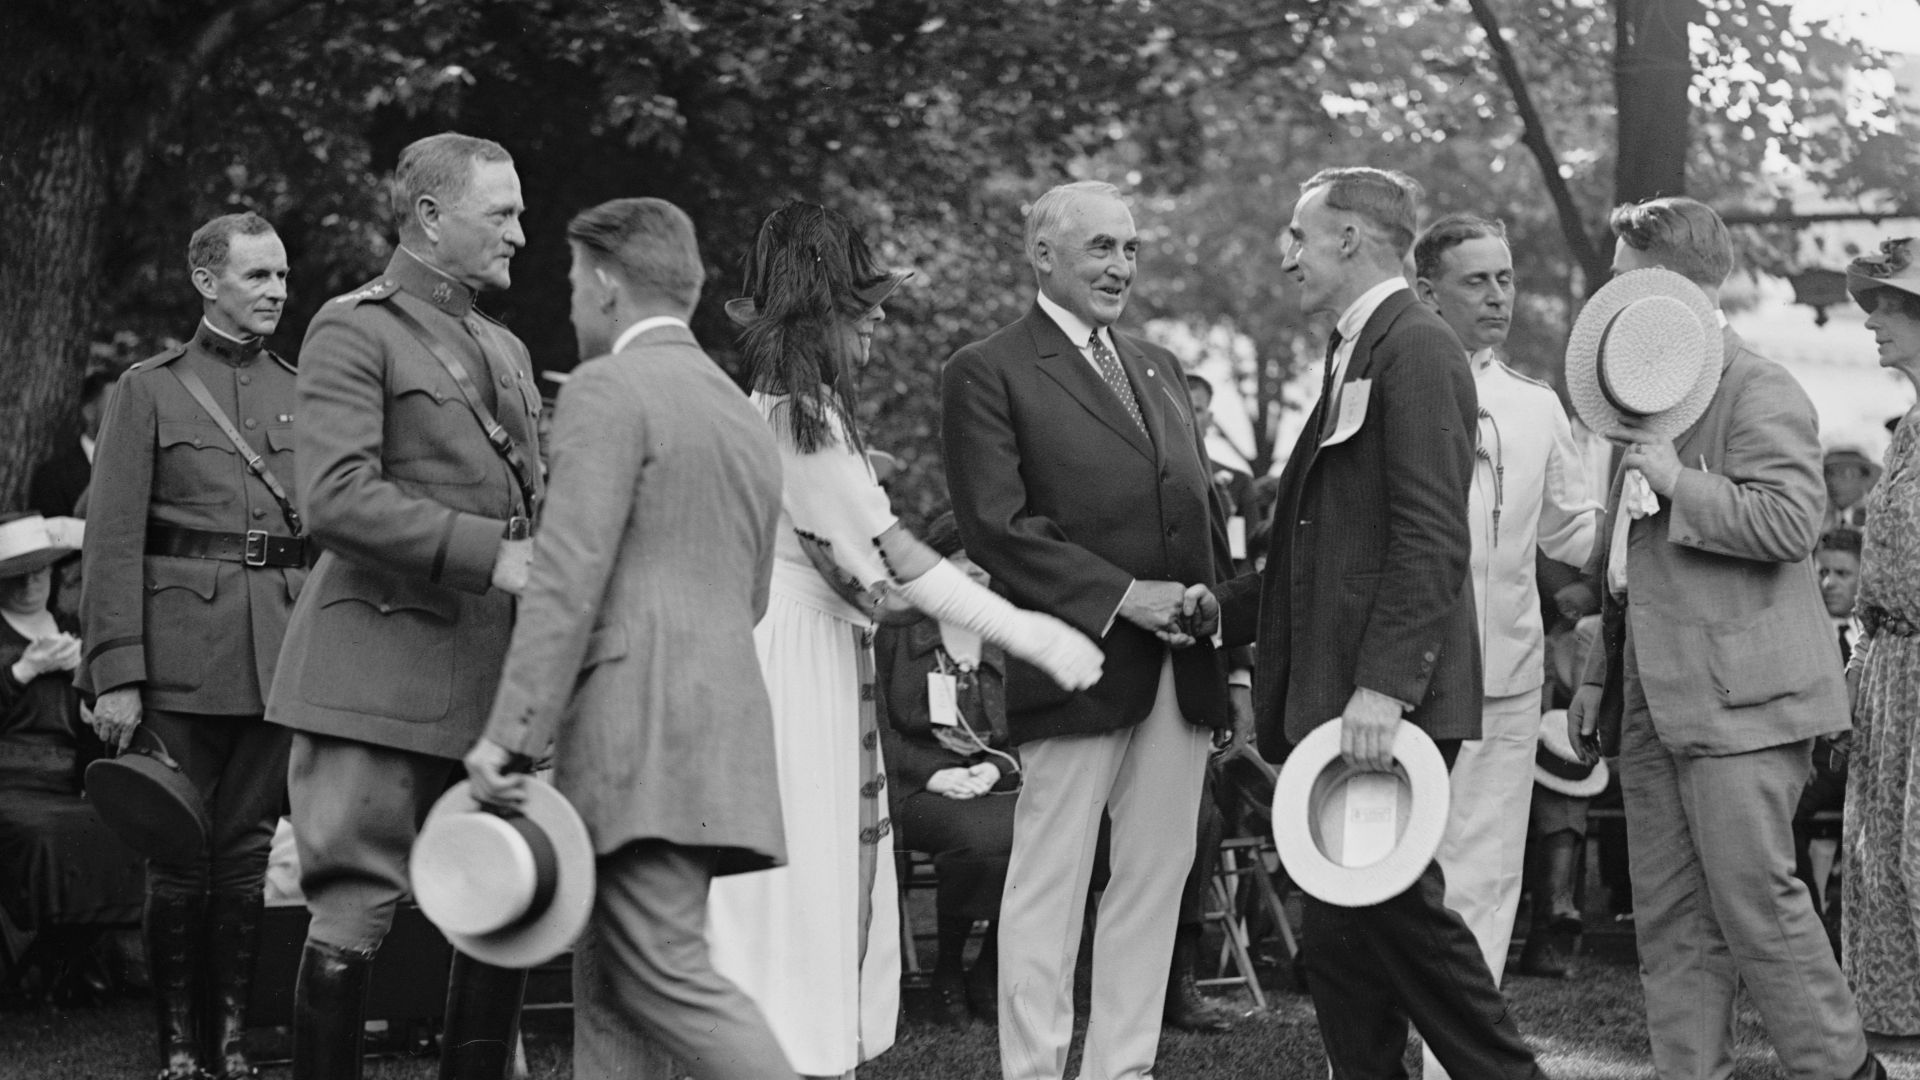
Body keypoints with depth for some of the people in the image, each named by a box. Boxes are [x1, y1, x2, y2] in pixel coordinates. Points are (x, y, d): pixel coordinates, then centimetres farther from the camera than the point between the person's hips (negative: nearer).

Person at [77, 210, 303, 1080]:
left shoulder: (304, 391, 13)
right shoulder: (150, 389, 2)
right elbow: (113, 541, -3)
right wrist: (116, 674, -10)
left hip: (283, 644, 3)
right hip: (184, 642, -3)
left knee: (248, 845, 5)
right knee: (181, 850, -1)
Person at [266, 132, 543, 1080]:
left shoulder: (507, 350, 22)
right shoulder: (354, 330, -4)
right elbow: (337, 496, -16)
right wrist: (488, 556, -20)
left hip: (496, 675, 8)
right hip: (382, 671, -7)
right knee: (353, 918, -6)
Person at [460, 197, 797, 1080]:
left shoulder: (608, 391, -5)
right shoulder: (746, 418, 23)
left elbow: (568, 578, -14)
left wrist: (512, 737, -17)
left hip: (639, 730, -9)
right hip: (725, 722, 9)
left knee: (667, 977, -13)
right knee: (608, 982, 10)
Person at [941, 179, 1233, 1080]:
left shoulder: (1158, 368, 20)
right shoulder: (988, 373, -3)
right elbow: (997, 527, -11)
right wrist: (1120, 595, -16)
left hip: (1181, 666, 7)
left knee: (1156, 876, 8)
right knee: (1049, 884, -3)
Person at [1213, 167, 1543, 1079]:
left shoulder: (1417, 350, -11)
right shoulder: (1356, 356, 20)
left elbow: (1432, 541, -19)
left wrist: (1381, 686, -25)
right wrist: (1214, 611, 19)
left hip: (1388, 703, -9)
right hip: (1337, 698, 10)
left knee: (1392, 910, -7)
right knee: (1341, 934, 9)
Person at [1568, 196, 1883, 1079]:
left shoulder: (1759, 392, -9)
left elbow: (1790, 521, -23)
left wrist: (1679, 482, -21)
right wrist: (1599, 675, 24)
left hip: (1735, 696, -9)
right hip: (1656, 706, 9)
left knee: (1756, 901, -7)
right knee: (1671, 923, 7)